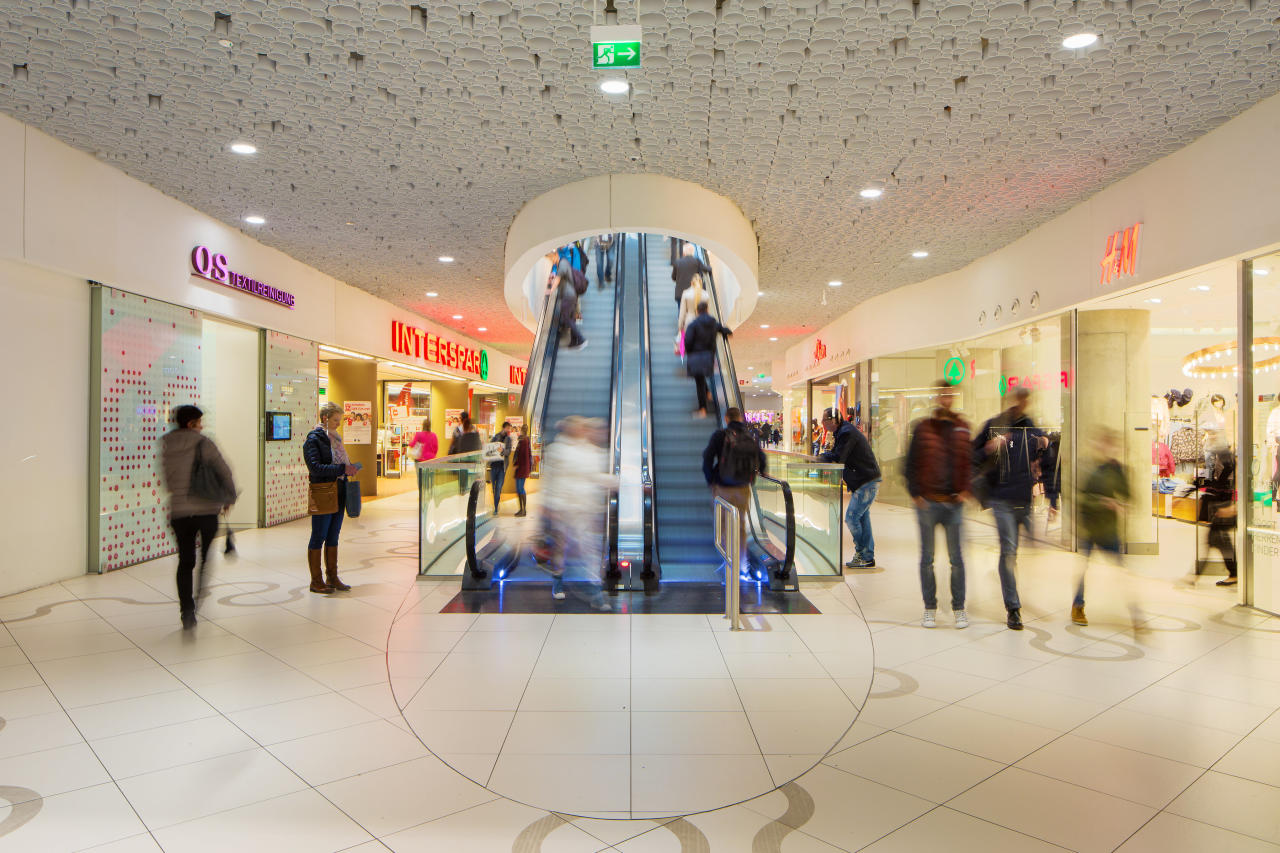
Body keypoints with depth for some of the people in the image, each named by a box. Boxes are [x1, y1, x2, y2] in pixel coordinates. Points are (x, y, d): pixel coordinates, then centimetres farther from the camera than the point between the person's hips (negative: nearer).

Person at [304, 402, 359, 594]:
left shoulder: (335, 438, 15)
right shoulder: (313, 439, -9)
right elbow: (315, 468, -20)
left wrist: (349, 468, 6)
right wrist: (342, 468, -24)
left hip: (338, 493, 8)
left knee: (333, 537, 12)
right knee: (318, 537, 0)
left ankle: (332, 578, 20)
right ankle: (316, 581, 8)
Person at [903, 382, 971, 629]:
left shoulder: (962, 428, 7)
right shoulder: (922, 428, 2)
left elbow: (971, 461, 11)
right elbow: (910, 465, 3)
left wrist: (965, 490, -1)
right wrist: (915, 494, -4)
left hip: (954, 503, 1)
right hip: (927, 503, -1)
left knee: (956, 558, 5)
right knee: (927, 558, 5)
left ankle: (959, 608, 17)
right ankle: (930, 608, 16)